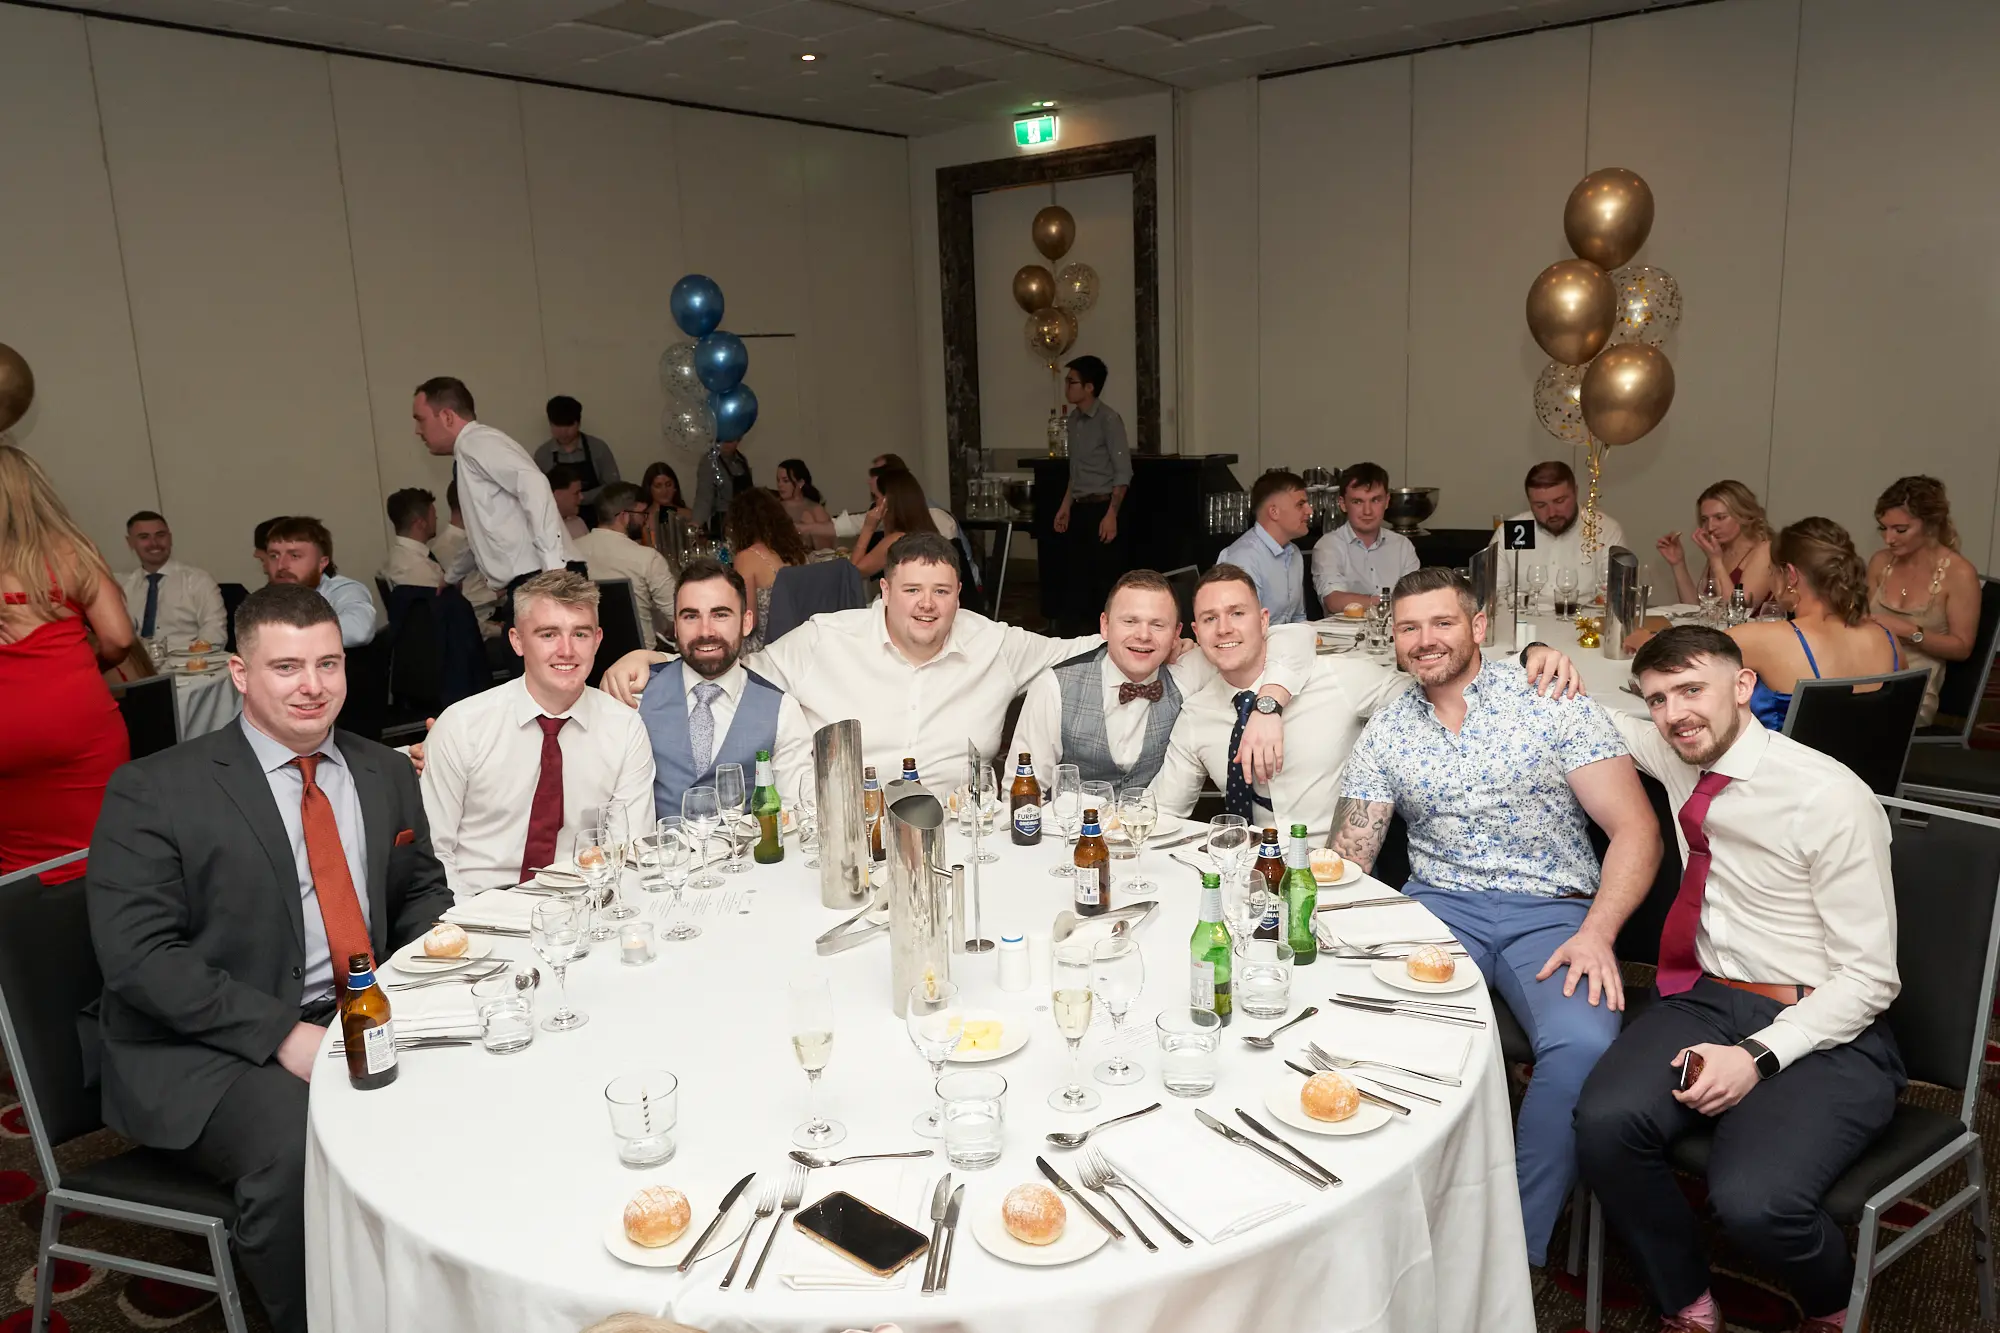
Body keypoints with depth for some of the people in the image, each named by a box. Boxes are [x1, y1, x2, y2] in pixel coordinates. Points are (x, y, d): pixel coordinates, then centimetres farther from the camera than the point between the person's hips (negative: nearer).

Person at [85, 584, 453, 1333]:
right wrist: (282, 1034, -21)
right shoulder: (152, 792, -5)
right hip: (205, 1049, -4)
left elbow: (422, 890, 20)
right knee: (299, 1150, -33)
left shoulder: (386, 775, 12)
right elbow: (139, 956, -11)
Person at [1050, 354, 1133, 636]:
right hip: (1080, 509, 8)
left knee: (1107, 577, -2)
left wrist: (1111, 514, -20)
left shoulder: (1108, 420, -11)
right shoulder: (1074, 419, 12)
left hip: (1101, 508, -8)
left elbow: (1123, 472, -14)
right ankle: (1075, 637, 18)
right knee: (1074, 575, 10)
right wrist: (1065, 506, 15)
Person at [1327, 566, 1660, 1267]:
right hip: (1439, 903, 2)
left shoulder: (1551, 702, 1)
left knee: (1582, 1043, -32)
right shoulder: (1385, 731, 9)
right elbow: (1345, 864, 7)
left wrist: (1597, 932, -18)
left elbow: (1635, 828, -2)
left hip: (1552, 910, -1)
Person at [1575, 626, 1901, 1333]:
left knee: (1753, 1202, -30)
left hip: (1824, 1032, -4)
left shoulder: (1831, 799, -13)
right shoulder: (1675, 754, 4)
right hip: (1707, 1000, 5)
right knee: (1605, 1123, -26)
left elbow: (1870, 976, -11)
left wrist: (1759, 1055, -22)